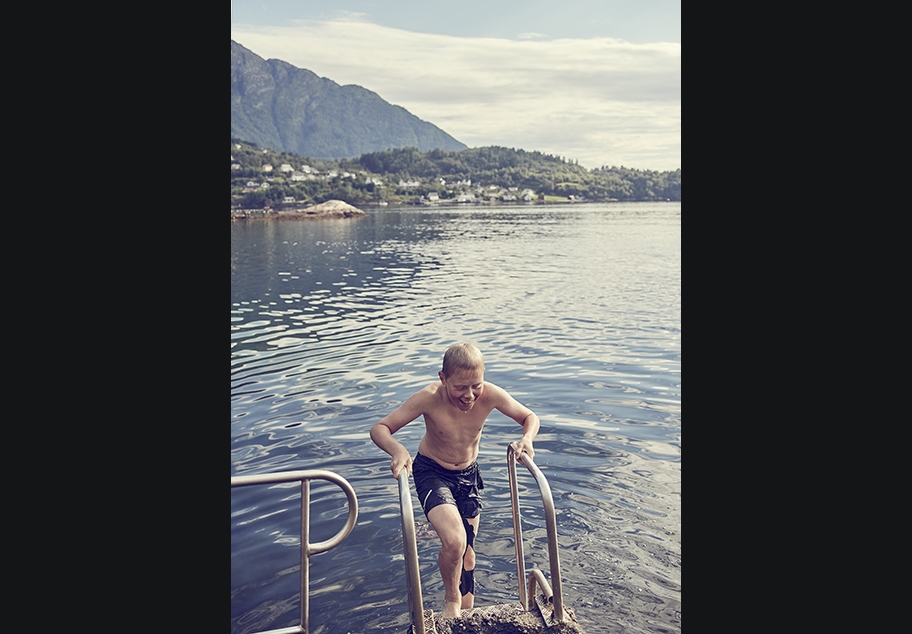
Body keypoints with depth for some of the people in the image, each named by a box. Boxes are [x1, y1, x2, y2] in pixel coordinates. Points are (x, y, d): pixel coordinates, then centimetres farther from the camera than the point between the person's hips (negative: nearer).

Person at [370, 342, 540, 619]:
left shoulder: (490, 395, -24)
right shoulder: (429, 398, -31)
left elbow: (530, 417, -8)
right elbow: (379, 428, -26)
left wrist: (527, 439, -30)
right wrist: (397, 449, -48)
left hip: (468, 474, 4)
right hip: (432, 472, -3)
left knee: (467, 552, 13)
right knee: (454, 541, -25)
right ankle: (451, 600, 7)